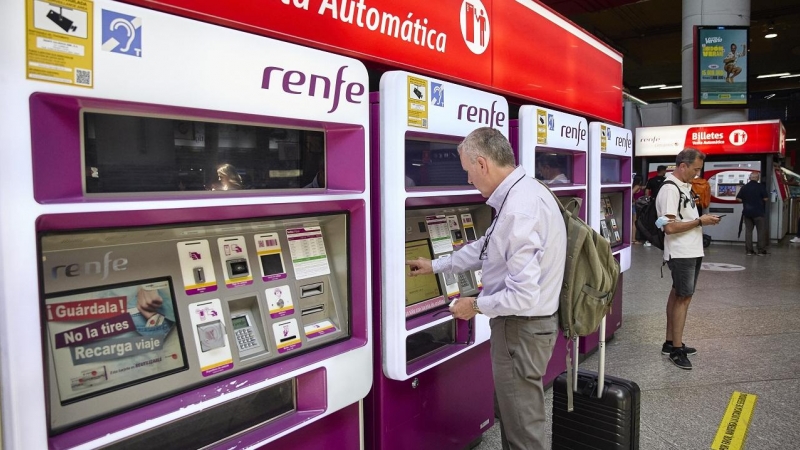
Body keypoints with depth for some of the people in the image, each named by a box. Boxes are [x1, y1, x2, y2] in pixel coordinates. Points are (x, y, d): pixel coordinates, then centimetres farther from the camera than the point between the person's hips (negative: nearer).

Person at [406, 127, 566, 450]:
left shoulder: (520, 210, -28)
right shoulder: (521, 192, 5)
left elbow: (523, 295, -30)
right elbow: (487, 247, 18)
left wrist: (477, 305, -13)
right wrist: (435, 266, 23)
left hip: (522, 328, -10)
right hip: (521, 323, 10)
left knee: (521, 422, 9)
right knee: (510, 411, 25)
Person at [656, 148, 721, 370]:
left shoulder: (685, 187, 13)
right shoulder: (670, 189, -18)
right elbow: (670, 227, -24)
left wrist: (703, 219, 7)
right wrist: (700, 222, -17)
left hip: (692, 251, 10)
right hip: (681, 253, -10)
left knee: (678, 295, 13)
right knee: (683, 297, -6)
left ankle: (670, 343, 22)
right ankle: (676, 349, 2)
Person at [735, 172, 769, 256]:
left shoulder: (744, 187, 2)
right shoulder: (760, 186, -10)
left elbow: (738, 199, 4)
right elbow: (766, 198, -11)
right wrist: (760, 200, 10)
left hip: (747, 212, 4)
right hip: (759, 213, -4)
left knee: (748, 231, 8)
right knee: (761, 231, 5)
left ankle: (749, 250, 9)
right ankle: (761, 250, 6)